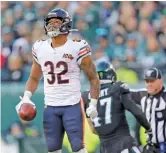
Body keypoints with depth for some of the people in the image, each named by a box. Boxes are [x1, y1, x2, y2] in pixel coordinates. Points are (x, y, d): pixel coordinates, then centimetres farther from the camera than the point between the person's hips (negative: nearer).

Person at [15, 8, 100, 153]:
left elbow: (93, 78, -2)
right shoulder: (40, 48, 6)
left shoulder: (77, 48, -8)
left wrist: (93, 104, -9)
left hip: (72, 105, -5)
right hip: (50, 107, 5)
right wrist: (26, 98, 3)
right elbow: (34, 78, 19)